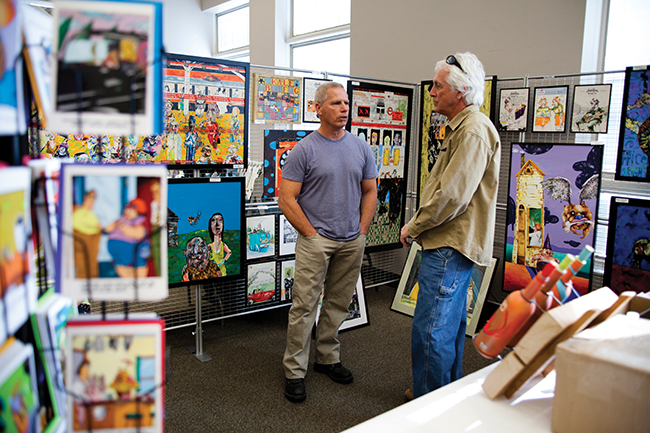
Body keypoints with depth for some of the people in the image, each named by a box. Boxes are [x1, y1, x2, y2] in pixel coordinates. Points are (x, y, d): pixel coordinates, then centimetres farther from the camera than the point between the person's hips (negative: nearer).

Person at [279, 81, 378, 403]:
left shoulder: (361, 147, 9)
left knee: (338, 304, 14)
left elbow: (370, 192, 14)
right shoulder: (304, 150, -5)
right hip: (316, 240, -4)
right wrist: (311, 234, -9)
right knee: (304, 306, -1)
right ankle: (294, 371, 11)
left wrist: (361, 231, 4)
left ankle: (328, 358, 31)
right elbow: (286, 199, -8)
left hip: (352, 242, 5)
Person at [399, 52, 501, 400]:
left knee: (430, 328, -4)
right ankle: (447, 393, 35)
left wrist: (413, 228, -11)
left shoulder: (474, 131, -17)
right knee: (450, 325, 20)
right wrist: (419, 227, 14)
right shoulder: (462, 128, 18)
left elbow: (451, 195, -23)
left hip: (451, 247, -11)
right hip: (452, 242, 11)